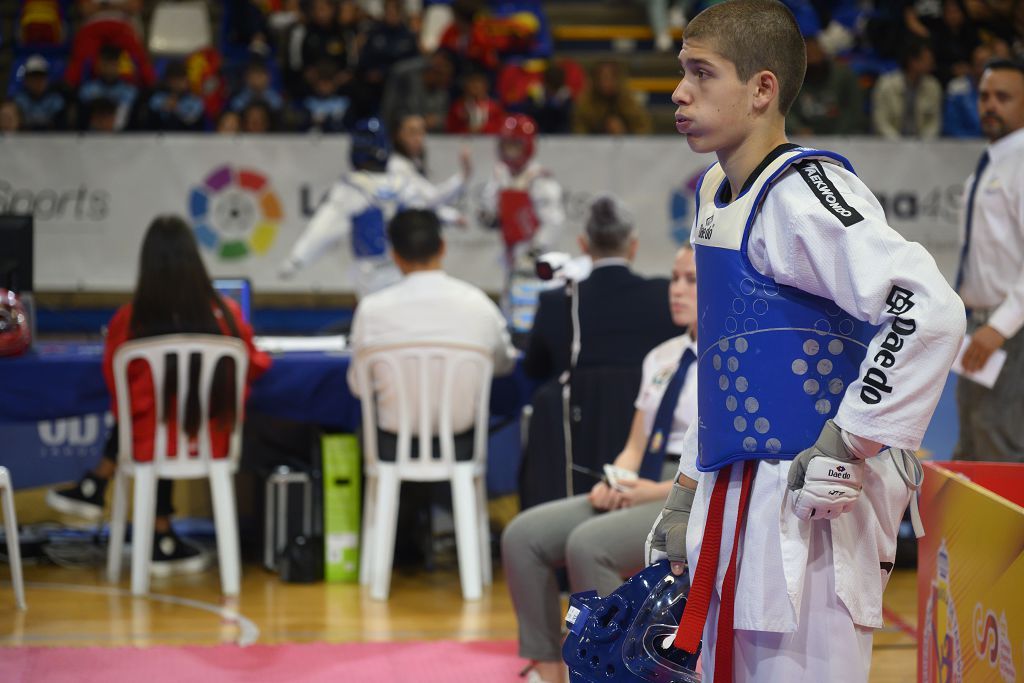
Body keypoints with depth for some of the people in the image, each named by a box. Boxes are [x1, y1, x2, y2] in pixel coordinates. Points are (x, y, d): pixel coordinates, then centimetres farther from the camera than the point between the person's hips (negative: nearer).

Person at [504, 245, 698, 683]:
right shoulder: (662, 358, 17)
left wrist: (662, 491, -18)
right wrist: (614, 483, -4)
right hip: (642, 492, 8)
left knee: (589, 544, -31)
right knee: (524, 534, -10)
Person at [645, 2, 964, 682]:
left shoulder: (805, 191, -16)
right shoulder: (718, 193, 14)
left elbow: (930, 309, -29)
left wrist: (848, 446, -24)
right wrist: (685, 496, 21)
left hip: (810, 516, -9)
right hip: (735, 513, 9)